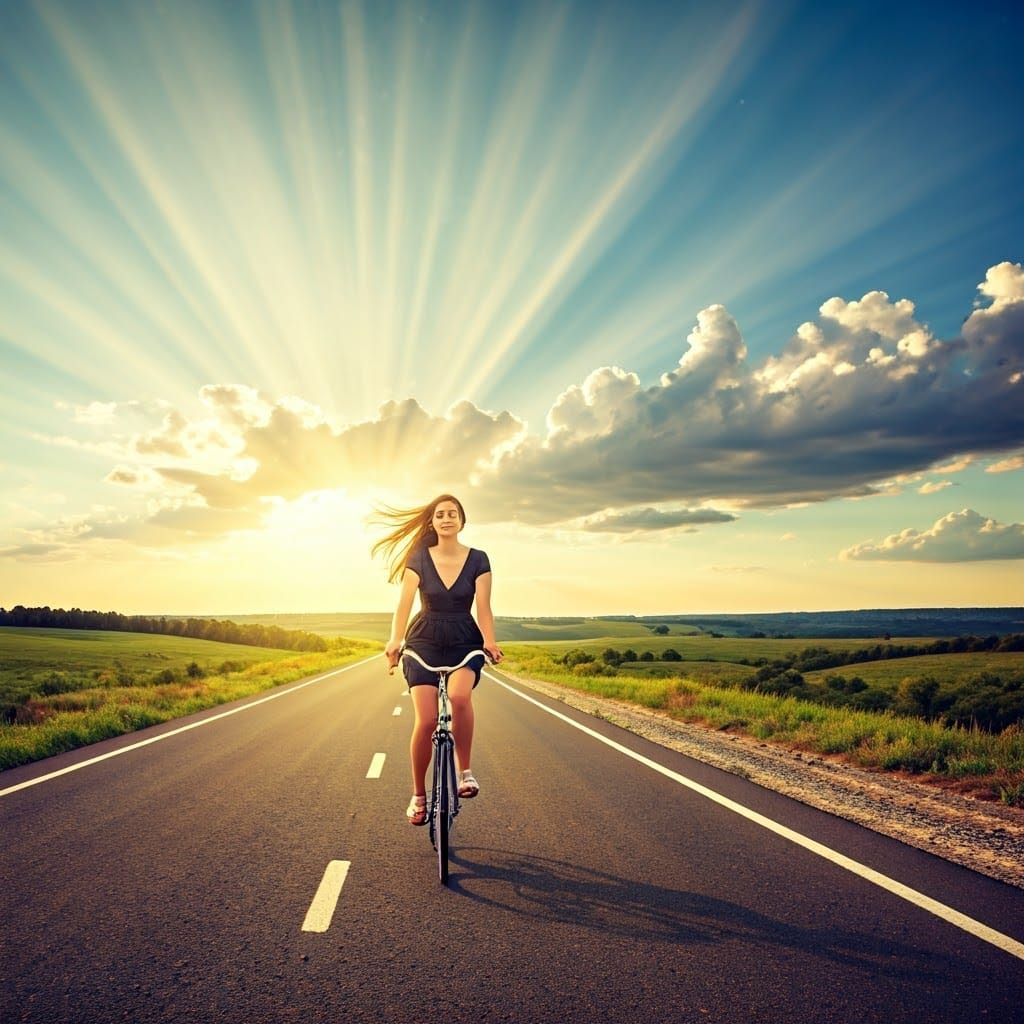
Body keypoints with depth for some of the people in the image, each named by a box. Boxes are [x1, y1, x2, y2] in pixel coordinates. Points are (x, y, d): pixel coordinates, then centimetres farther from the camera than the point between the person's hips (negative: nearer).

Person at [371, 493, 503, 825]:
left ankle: (464, 771, -13)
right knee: (426, 720, -12)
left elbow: (483, 607, -4)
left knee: (459, 695, -32)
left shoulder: (478, 559, 0)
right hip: (424, 642, 0)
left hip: (464, 642, 0)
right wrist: (395, 639, -26)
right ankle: (418, 795, 9)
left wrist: (489, 641, -21)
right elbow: (404, 603, -9)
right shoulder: (419, 559, -1)